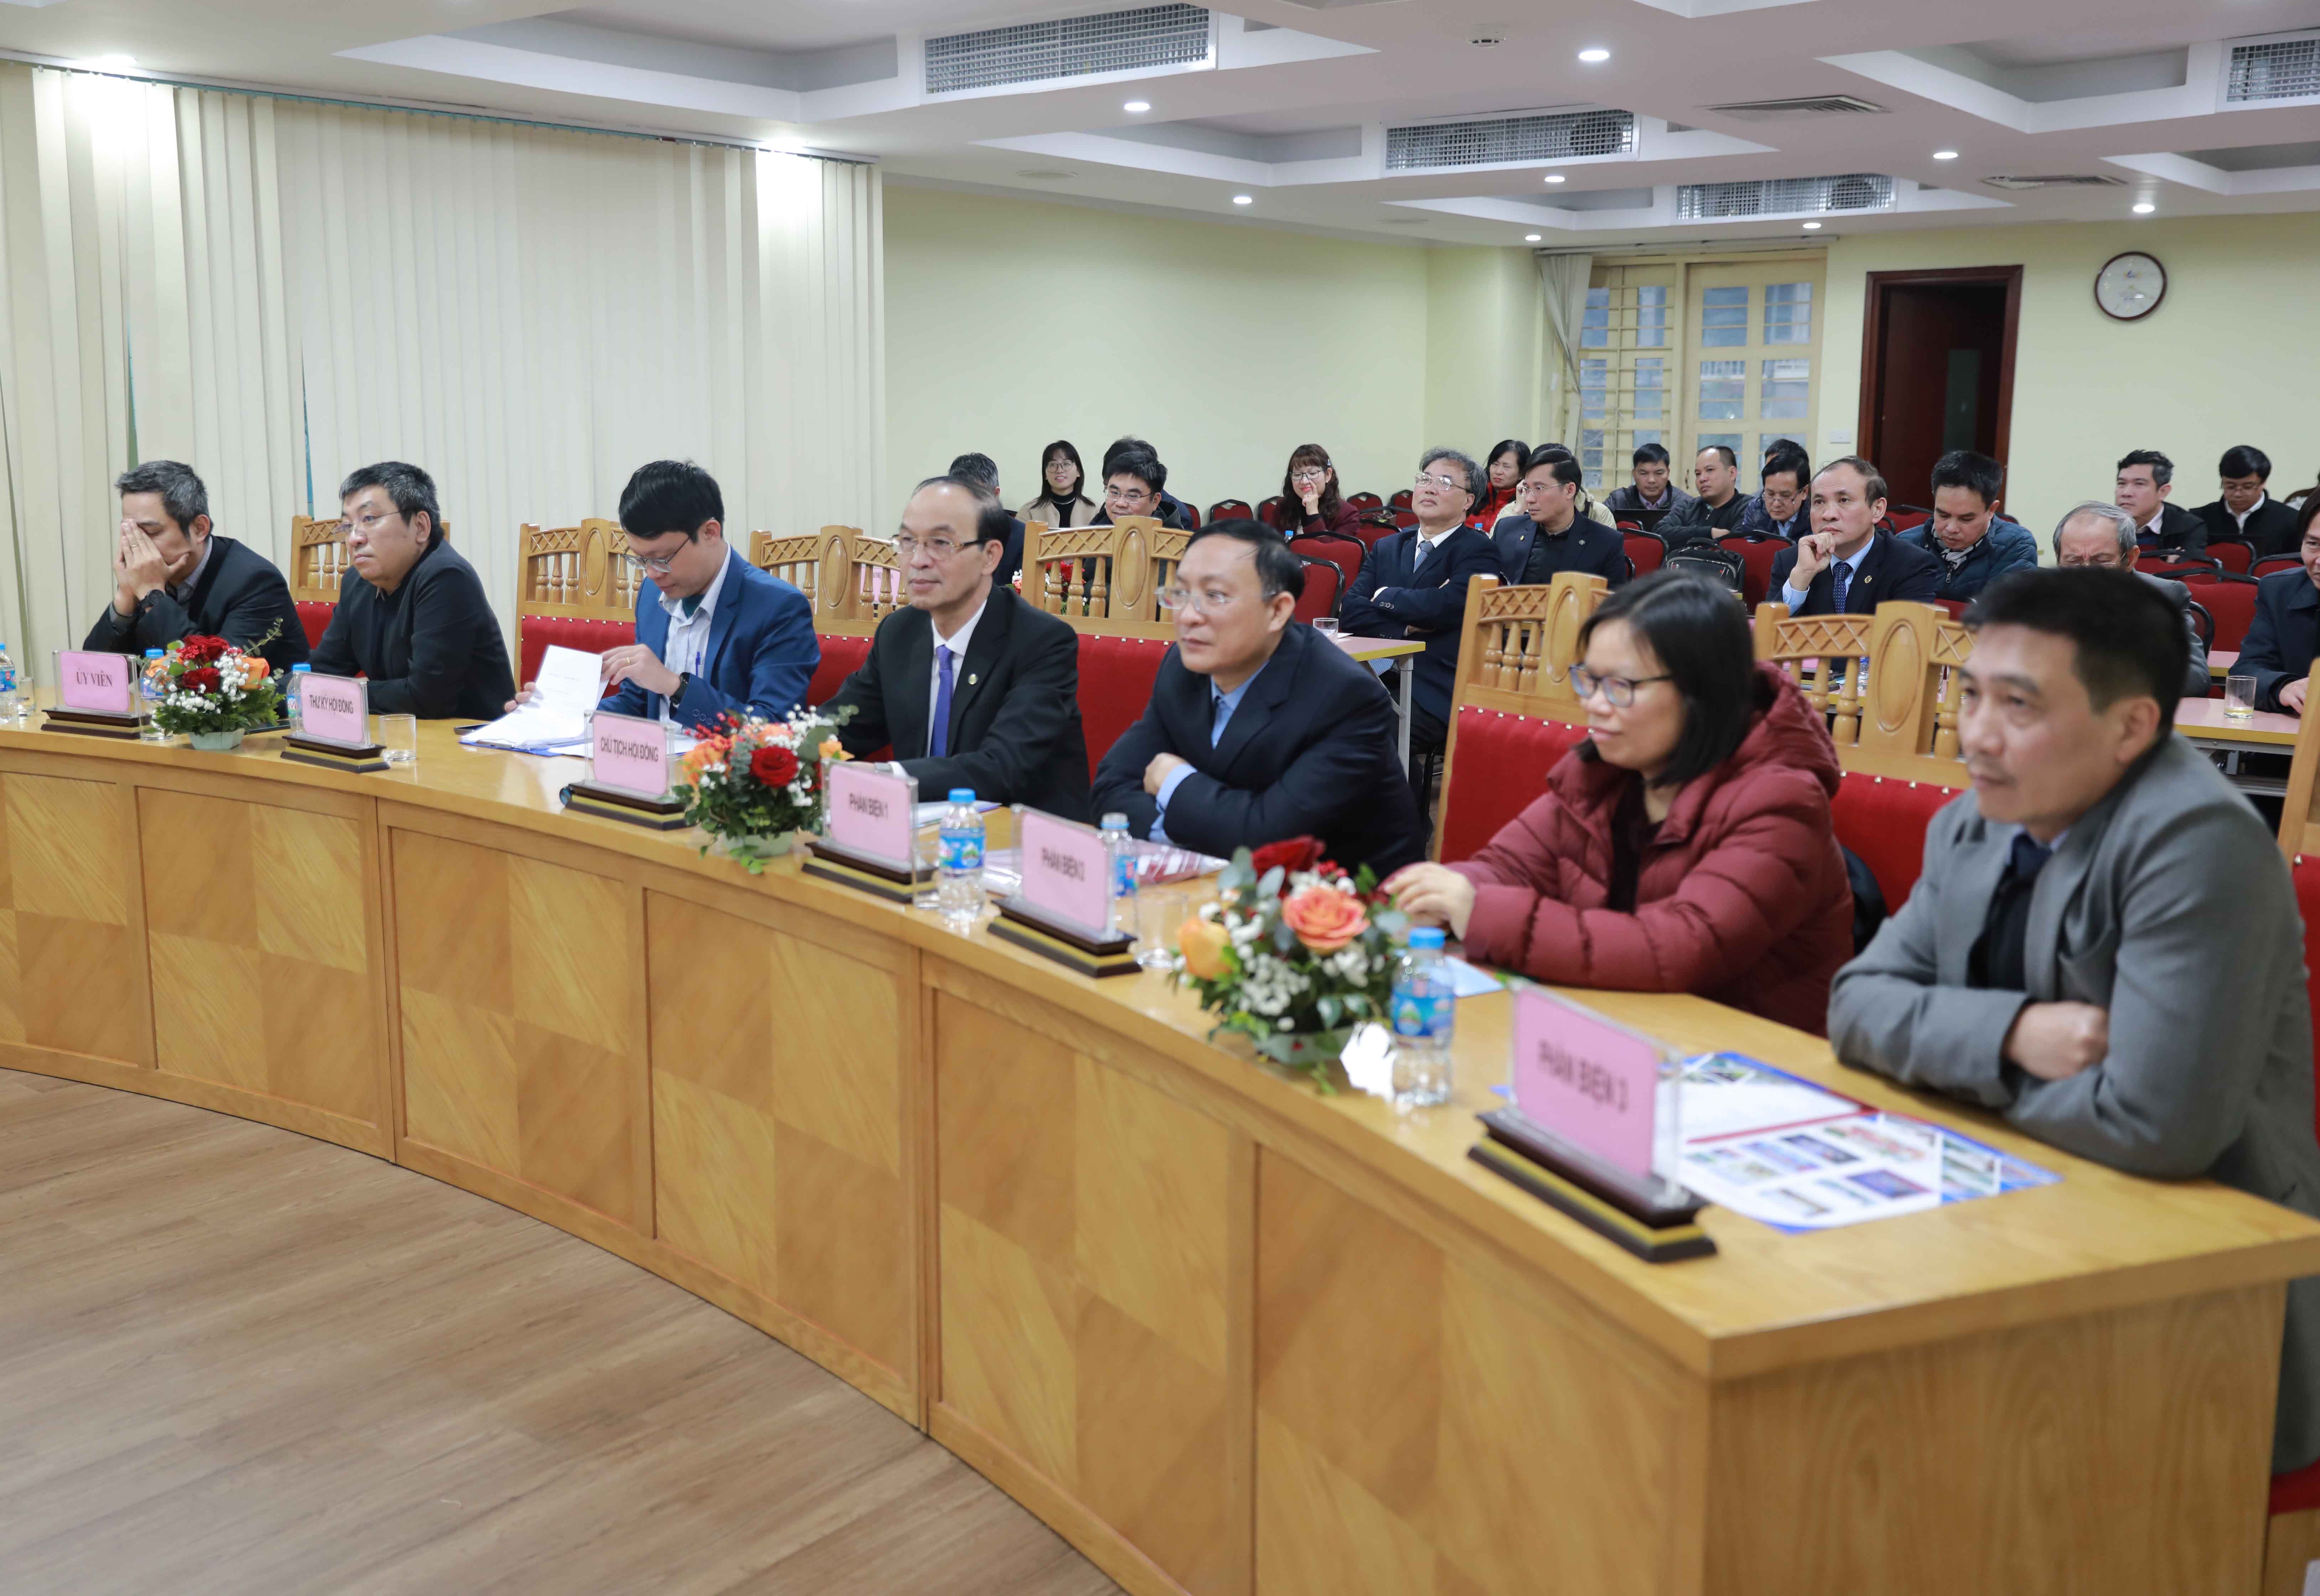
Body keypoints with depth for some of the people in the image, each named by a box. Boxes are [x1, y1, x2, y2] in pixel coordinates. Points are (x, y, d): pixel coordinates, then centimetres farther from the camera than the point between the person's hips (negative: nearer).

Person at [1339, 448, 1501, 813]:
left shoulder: (1479, 552, 4)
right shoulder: (1387, 548, 21)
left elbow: (1448, 605, -14)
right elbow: (1350, 612, 8)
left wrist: (1385, 597, 2)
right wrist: (1408, 627, -8)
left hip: (1439, 690, -5)